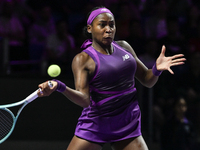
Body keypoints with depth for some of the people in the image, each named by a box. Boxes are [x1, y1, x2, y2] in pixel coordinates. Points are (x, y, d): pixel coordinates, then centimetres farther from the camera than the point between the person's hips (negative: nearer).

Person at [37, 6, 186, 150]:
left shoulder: (124, 47, 9)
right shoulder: (83, 59, -7)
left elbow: (147, 80, 16)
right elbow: (84, 99, -20)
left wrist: (157, 69, -6)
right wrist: (59, 87, -39)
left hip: (128, 127, 4)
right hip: (95, 124, -4)